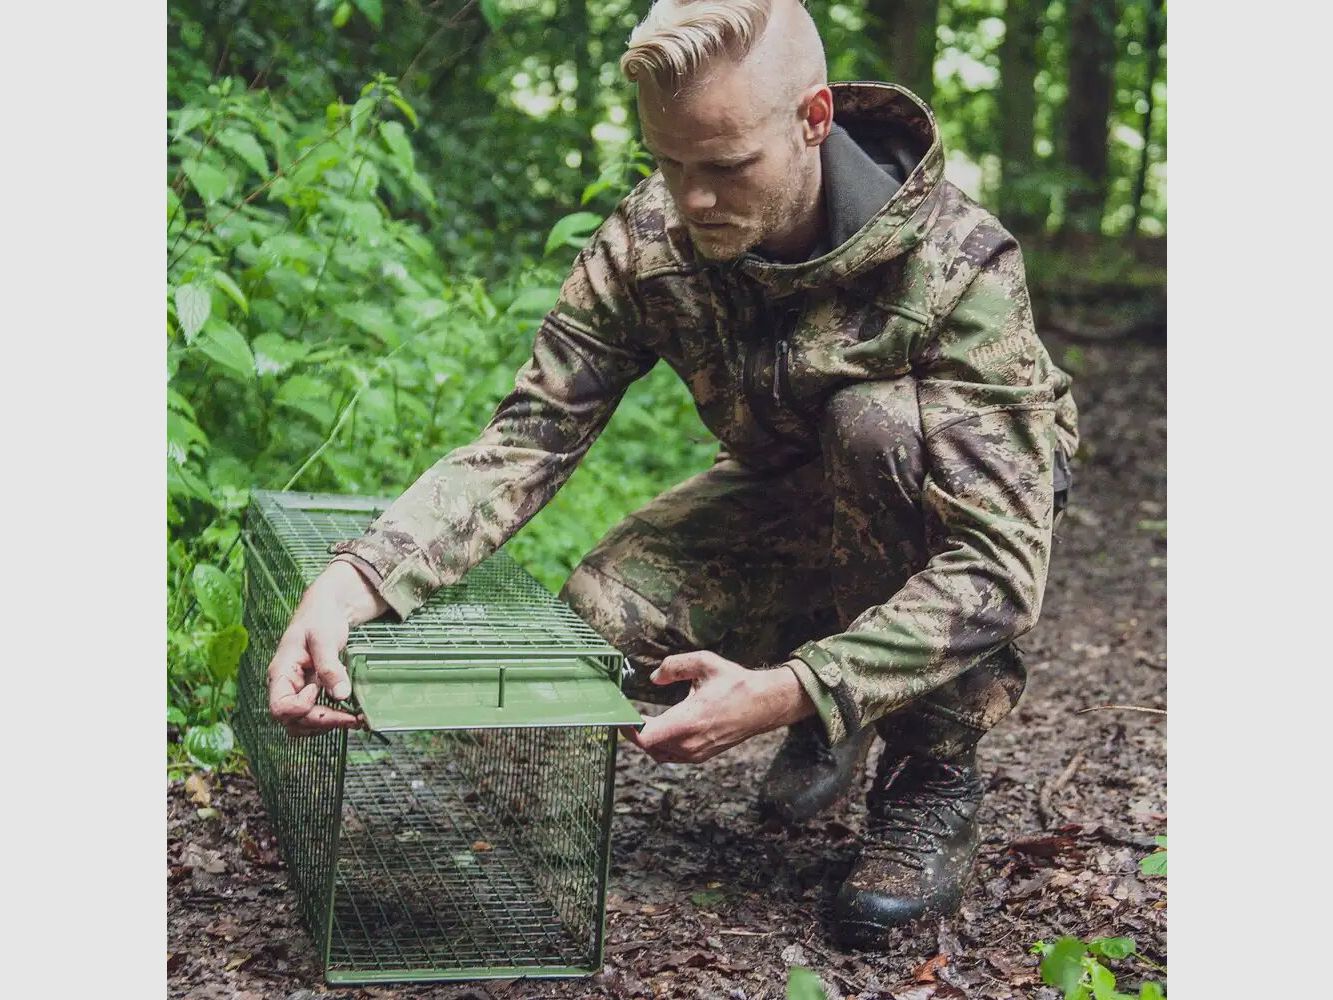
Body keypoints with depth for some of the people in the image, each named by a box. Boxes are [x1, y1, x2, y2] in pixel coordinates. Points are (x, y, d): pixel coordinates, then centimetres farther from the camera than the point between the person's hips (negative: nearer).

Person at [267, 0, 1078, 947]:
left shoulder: (958, 262, -34)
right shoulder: (650, 240, -21)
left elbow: (1001, 565, -38)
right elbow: (527, 440, -22)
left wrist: (786, 695, -48)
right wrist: (353, 580, -40)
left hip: (951, 500, -3)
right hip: (791, 496, 4)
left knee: (878, 420, -37)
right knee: (605, 611, -23)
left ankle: (933, 780, -16)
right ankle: (843, 698, 7)